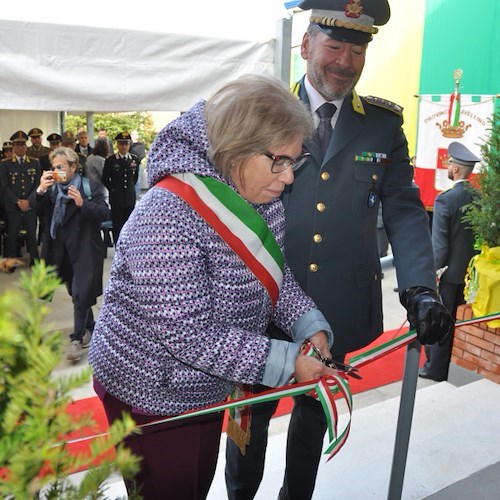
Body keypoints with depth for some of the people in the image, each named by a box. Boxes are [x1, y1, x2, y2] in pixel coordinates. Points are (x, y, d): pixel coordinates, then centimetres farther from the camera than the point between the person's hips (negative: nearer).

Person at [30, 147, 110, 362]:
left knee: (80, 295, -8)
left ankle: (77, 338, 1)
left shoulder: (91, 187, -8)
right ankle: (89, 328, 33)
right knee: (76, 293, 16)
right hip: (62, 250, 5)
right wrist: (40, 190, -25)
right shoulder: (51, 188, 5)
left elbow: (104, 213, -17)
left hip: (85, 250, -5)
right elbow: (34, 206, -6)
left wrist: (83, 204, -33)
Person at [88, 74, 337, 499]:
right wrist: (285, 361, -29)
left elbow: (275, 277, 4)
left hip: (208, 387, 7)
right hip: (150, 398, -7)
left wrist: (311, 325, -13)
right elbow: (188, 334, -33)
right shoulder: (167, 217, -33)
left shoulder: (263, 201, -6)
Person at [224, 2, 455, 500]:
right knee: (251, 410, 16)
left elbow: (404, 211, -1)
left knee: (316, 408, 22)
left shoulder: (384, 125, 2)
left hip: (340, 306, 2)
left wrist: (420, 289, -15)